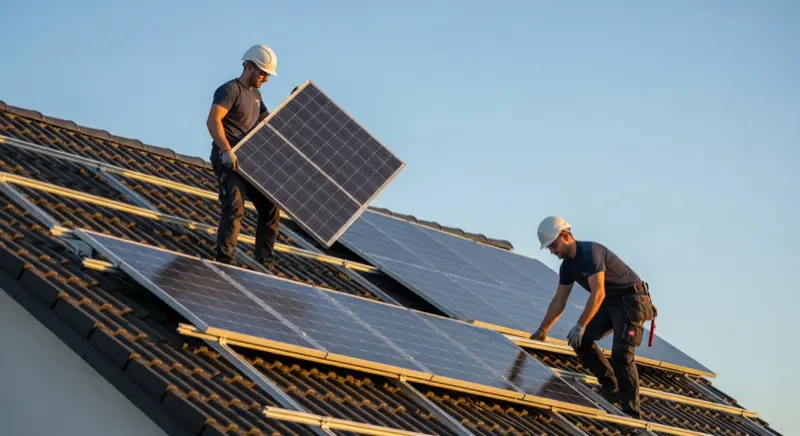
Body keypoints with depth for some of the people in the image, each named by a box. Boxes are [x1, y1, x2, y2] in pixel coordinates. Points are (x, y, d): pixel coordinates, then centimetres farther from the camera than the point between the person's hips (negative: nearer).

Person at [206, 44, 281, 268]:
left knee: (270, 208, 8)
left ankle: (264, 263, 14)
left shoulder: (255, 94, 20)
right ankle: (225, 261, -23)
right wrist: (226, 150, -36)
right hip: (228, 160, -9)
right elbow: (213, 121, -24)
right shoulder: (230, 90, -10)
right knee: (234, 209, -20)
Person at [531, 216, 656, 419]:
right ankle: (612, 388, 10)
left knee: (621, 354, -19)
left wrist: (580, 326, -31)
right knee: (581, 340, -1)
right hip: (609, 303, 9)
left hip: (631, 299, -9)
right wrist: (542, 330, 14)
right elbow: (559, 301, 14)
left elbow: (598, 293, -29)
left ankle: (632, 410, -17)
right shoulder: (568, 265, 6)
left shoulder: (591, 252, -22)